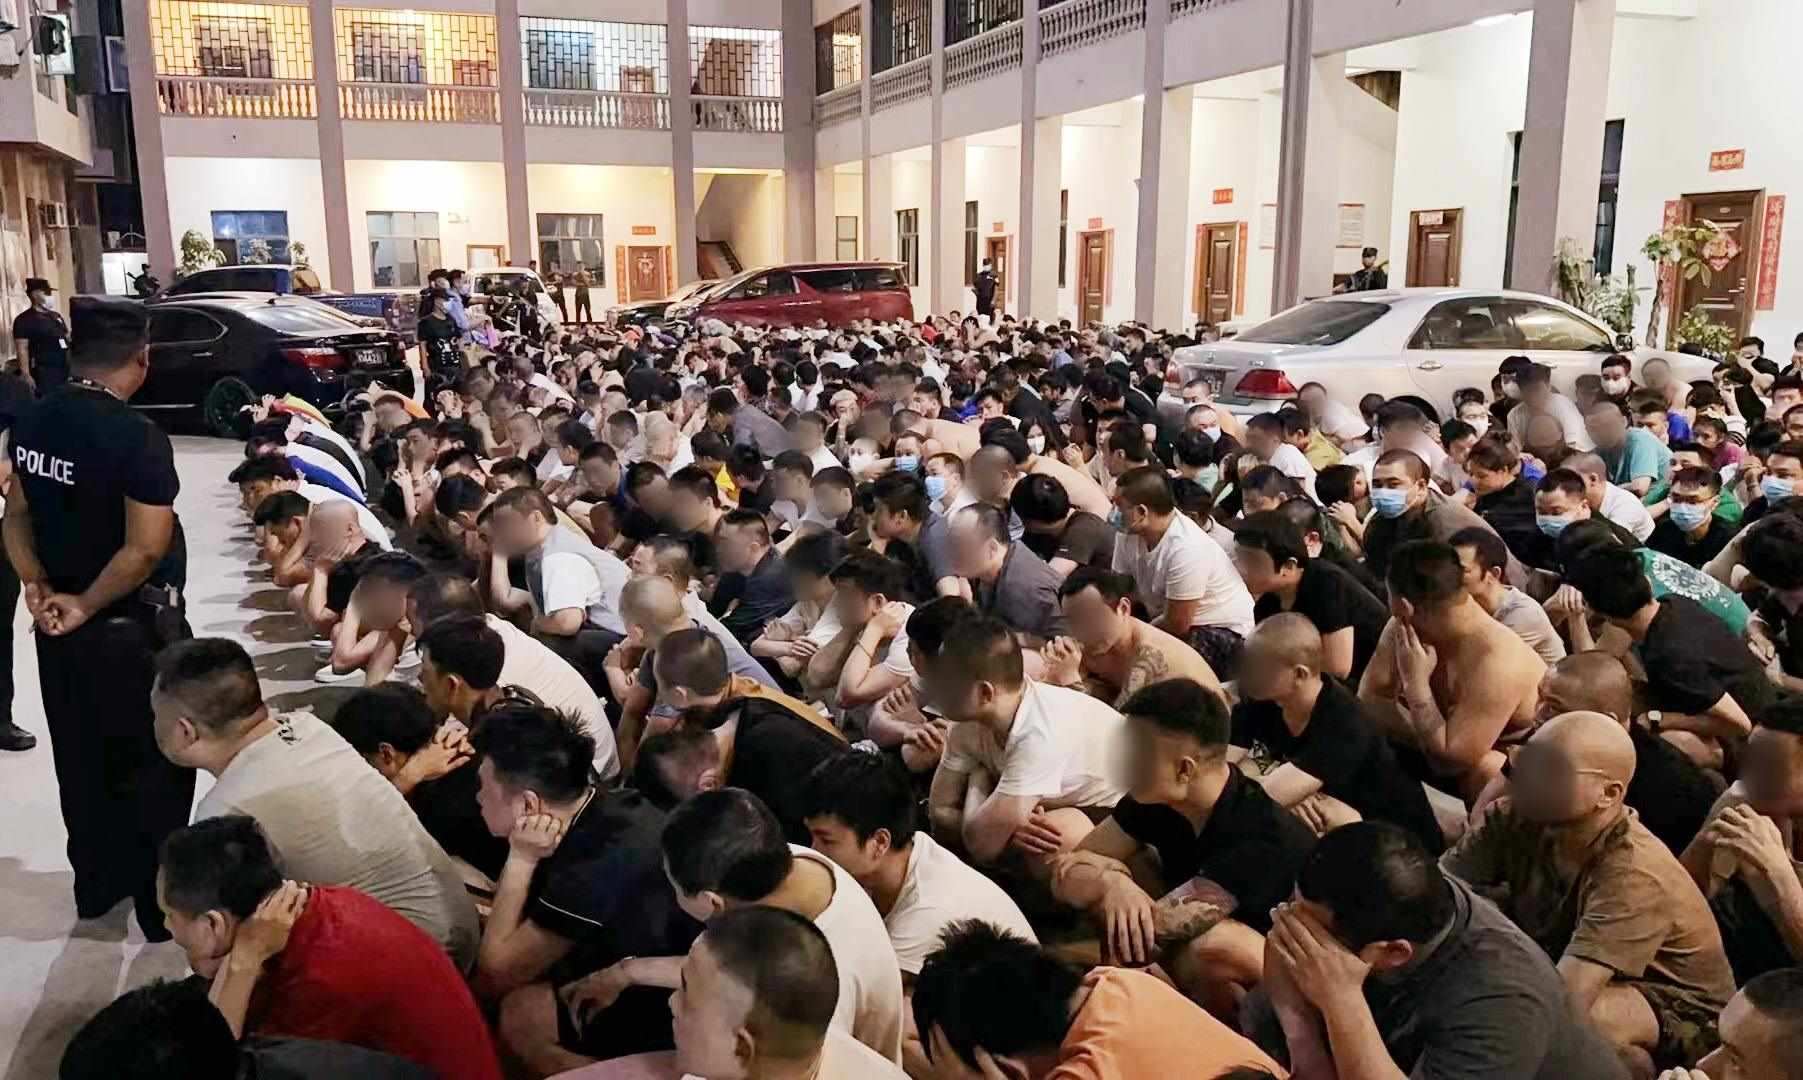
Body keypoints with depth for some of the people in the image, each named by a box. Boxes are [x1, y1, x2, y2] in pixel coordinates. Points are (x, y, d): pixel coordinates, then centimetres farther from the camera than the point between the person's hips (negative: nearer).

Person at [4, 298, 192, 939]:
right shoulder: (137, 436, -23)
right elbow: (146, 550, -26)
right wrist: (85, 605, -15)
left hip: (59, 626, 7)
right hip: (131, 629, -7)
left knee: (81, 759, 19)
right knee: (156, 764, 8)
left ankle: (97, 884, 35)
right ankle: (161, 903, 18)